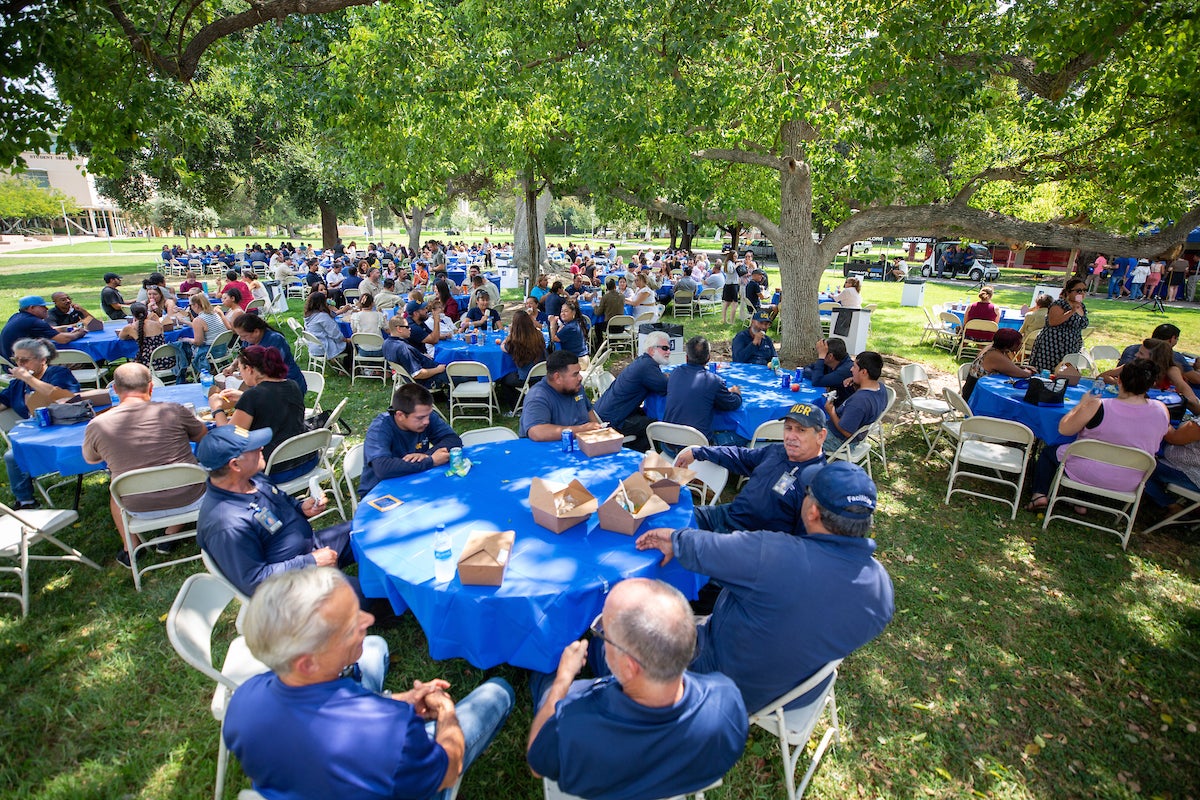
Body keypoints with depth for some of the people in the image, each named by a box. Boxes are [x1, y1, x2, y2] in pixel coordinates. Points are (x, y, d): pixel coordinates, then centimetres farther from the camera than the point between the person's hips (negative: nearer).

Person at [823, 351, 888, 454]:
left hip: (839, 441, -9)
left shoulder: (858, 402, -38)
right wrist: (856, 385, -6)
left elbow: (846, 432, -30)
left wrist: (831, 412, -16)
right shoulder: (881, 387, -10)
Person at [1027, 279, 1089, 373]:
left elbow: (1078, 327, 26)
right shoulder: (1060, 304, -8)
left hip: (1072, 350, 8)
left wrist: (1079, 346, 26)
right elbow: (1052, 322, -22)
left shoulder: (1082, 307, 17)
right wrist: (1071, 311, -23)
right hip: (1053, 348, -8)